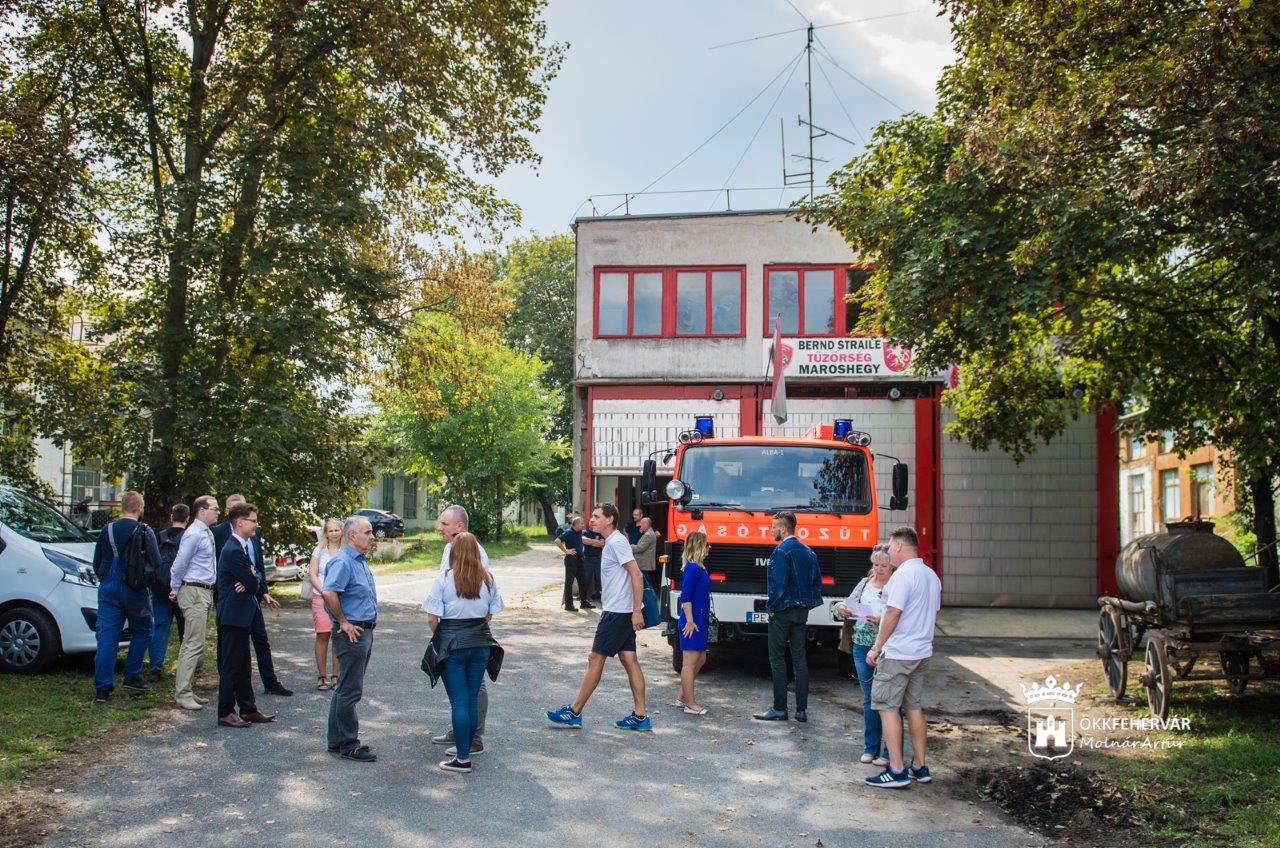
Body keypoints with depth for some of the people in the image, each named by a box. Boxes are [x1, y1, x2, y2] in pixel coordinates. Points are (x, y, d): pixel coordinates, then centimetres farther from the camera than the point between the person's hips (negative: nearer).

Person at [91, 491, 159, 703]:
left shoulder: (107, 530, 5)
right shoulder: (145, 532, -6)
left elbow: (96, 564, 13)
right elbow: (156, 563, -5)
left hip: (108, 589, 3)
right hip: (135, 590, -3)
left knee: (107, 636, 2)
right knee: (141, 632, 15)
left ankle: (102, 687, -1)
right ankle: (131, 676, 13)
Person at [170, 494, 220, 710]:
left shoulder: (207, 534, 13)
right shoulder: (194, 535, -16)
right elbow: (179, 565, -14)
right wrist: (175, 591, -3)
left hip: (205, 593, 9)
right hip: (194, 593, -9)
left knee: (192, 644, 13)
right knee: (194, 644, -9)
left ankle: (185, 689, 20)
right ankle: (182, 694, -6)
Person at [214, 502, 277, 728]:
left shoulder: (240, 546, 12)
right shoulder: (234, 551, -21)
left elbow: (254, 581, 13)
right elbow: (252, 584, -22)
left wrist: (252, 581, -8)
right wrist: (254, 580, 0)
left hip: (240, 614, 10)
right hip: (234, 615, -10)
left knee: (242, 666, 15)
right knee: (231, 665, -1)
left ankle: (248, 709, 23)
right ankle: (225, 713, 7)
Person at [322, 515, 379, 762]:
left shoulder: (360, 562, 15)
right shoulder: (343, 562, -17)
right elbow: (329, 592, -30)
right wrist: (343, 623, -21)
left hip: (364, 631, 10)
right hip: (352, 633, -10)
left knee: (346, 690, 16)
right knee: (349, 691, -4)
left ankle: (337, 741, 24)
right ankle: (348, 744, 3)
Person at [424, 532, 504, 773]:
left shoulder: (445, 579, -10)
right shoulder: (487, 578, 1)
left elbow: (432, 618, -11)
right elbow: (491, 612, 5)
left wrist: (438, 636, 6)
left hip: (453, 643, -4)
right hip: (481, 642, 4)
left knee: (459, 701, -1)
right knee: (473, 699, 14)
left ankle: (463, 759, 2)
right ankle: (466, 746, 28)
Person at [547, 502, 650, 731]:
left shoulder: (616, 542, -14)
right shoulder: (611, 543, 17)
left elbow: (636, 575, -21)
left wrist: (637, 611, -23)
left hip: (618, 612, -10)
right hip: (619, 611, 10)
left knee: (596, 658, -3)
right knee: (629, 660, 8)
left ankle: (574, 713, 4)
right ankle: (640, 717, 9)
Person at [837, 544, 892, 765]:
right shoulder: (865, 583, 13)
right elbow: (849, 604, 14)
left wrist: (882, 621, -26)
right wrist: (841, 608, -8)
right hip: (862, 646, 5)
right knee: (868, 699, 12)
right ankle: (870, 747, 22)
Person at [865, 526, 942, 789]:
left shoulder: (903, 575, -16)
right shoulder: (932, 575, 12)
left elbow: (894, 613, -20)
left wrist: (877, 648, -13)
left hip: (897, 653, -9)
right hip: (922, 652, 9)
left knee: (887, 707, -3)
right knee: (915, 707, 15)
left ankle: (896, 771, -4)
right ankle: (920, 767, 19)